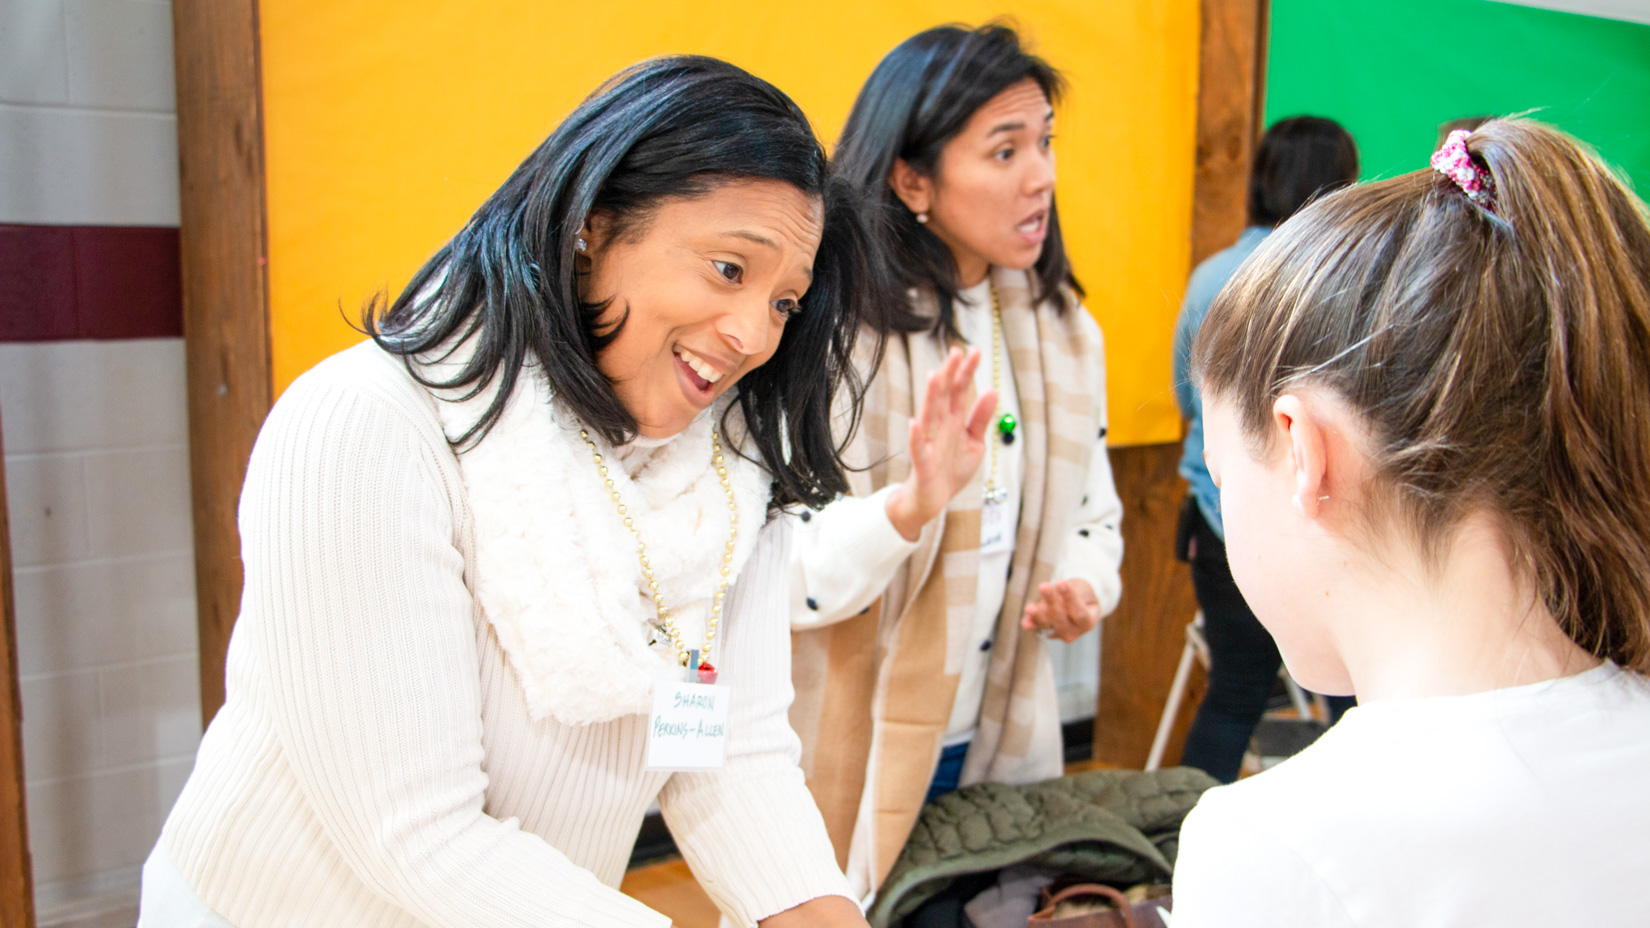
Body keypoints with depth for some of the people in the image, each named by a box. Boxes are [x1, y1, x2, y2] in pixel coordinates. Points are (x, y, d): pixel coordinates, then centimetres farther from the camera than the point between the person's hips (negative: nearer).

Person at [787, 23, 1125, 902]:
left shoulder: (1061, 330, 4)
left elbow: (1093, 518, 14)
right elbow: (781, 574, -22)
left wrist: (1083, 587, -7)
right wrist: (912, 505, -37)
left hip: (998, 741, 6)